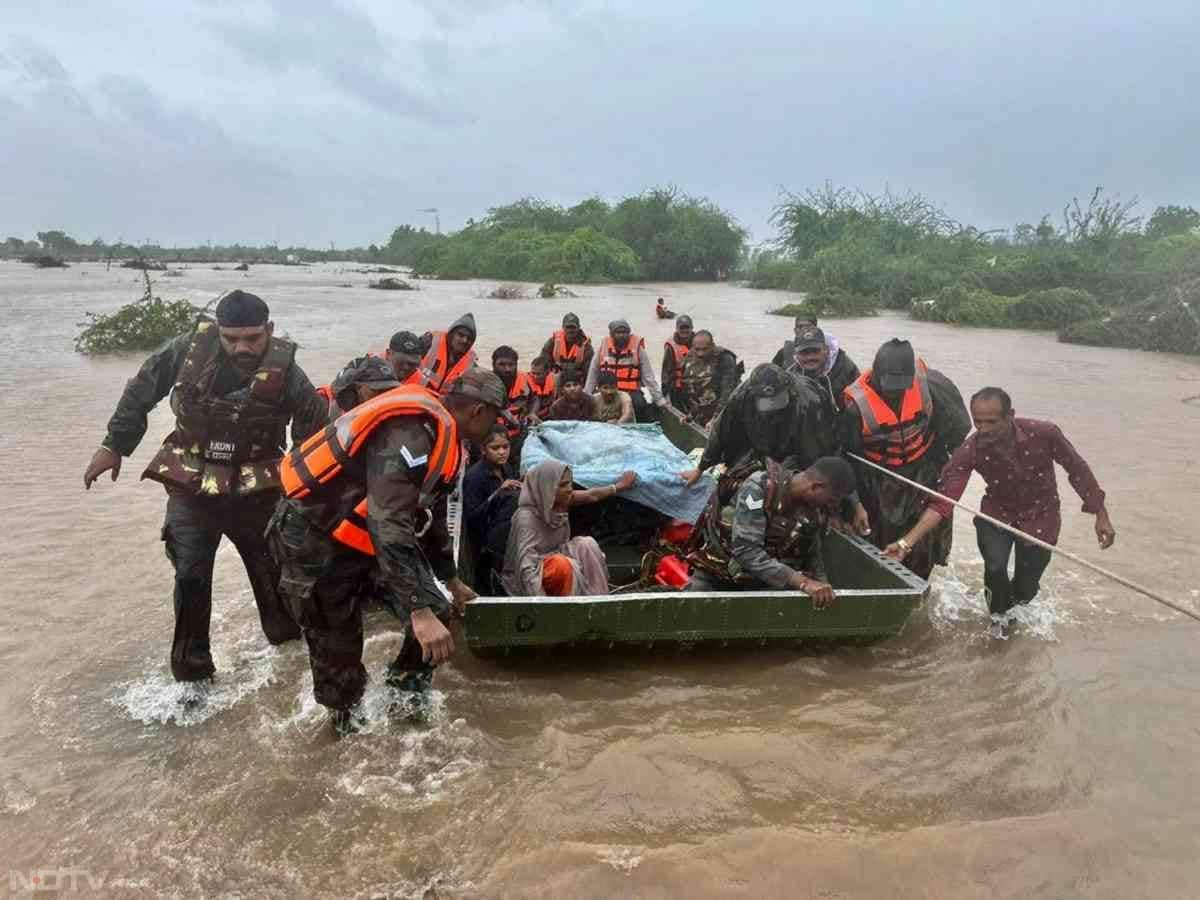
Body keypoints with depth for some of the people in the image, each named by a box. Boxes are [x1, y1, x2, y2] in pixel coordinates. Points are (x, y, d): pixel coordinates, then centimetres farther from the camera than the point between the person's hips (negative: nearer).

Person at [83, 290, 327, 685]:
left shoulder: (285, 373, -19)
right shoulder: (189, 349, -15)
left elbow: (315, 435, -7)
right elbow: (140, 391, 0)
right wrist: (113, 446, 3)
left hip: (256, 493, 0)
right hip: (191, 489, 1)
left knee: (274, 569, 14)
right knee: (190, 578, 3)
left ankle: (286, 632, 41)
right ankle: (190, 668, 19)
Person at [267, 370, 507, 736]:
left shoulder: (439, 438, 5)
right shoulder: (410, 434, -28)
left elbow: (431, 516, 18)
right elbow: (389, 525, -37)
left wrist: (453, 582, 28)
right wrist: (419, 612, -40)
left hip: (362, 538, 9)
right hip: (313, 542, -9)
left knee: (435, 615, 0)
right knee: (337, 647, 5)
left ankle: (405, 692, 20)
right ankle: (343, 719, 29)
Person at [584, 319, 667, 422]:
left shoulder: (637, 347, -3)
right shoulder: (603, 346, 2)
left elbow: (648, 376, 1)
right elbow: (593, 374, 12)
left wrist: (660, 399, -1)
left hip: (632, 393, -1)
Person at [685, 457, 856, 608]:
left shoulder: (816, 510, -7)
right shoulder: (759, 487, -26)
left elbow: (812, 558, 6)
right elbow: (746, 550, -34)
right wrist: (802, 582, -39)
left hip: (766, 581, 5)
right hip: (716, 575, -5)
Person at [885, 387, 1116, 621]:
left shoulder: (1044, 433, -28)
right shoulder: (970, 452, -27)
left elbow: (1078, 470, -11)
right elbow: (943, 500, -31)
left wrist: (1101, 516, -6)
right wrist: (906, 543, -42)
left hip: (1040, 515, 0)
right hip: (997, 511, 0)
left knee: (1025, 590, 6)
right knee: (995, 568, -23)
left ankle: (1013, 613, 46)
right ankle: (1000, 619, 11)